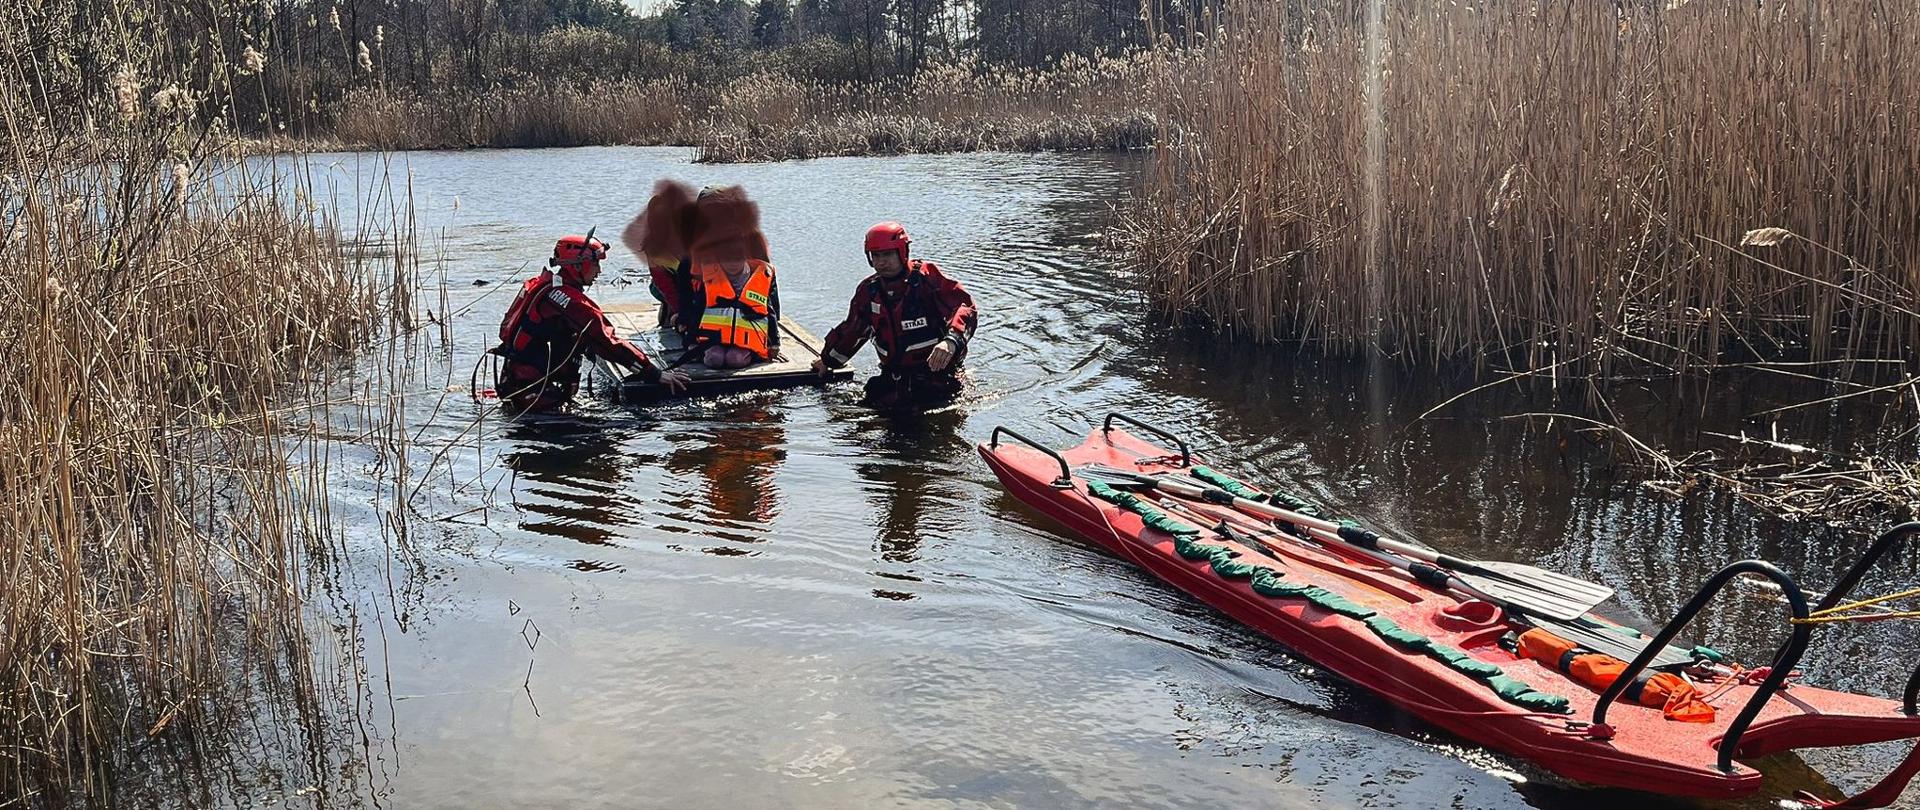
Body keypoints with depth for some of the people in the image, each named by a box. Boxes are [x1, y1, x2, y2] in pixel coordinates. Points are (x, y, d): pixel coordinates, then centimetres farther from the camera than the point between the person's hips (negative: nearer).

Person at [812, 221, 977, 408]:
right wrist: (828, 360, 39)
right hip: (895, 377, 5)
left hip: (936, 370, -5)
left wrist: (951, 340, -38)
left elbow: (965, 307, -19)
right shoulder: (869, 291, 8)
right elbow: (851, 330, 26)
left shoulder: (927, 277, -10)